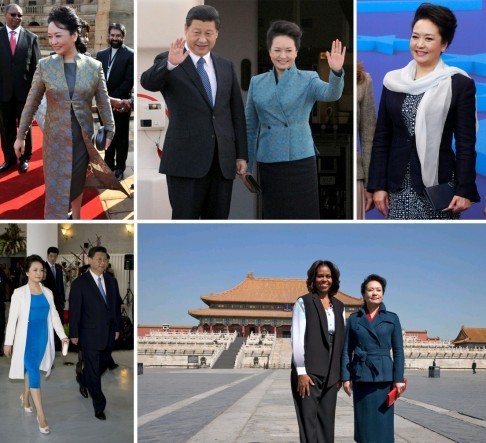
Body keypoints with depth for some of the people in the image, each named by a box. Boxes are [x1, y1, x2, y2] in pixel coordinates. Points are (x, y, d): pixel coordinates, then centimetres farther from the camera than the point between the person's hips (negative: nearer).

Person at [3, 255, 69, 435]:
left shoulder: (48, 293, 4)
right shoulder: (19, 293, -8)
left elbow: (54, 315, 7)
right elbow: (12, 318, -5)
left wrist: (63, 335, -2)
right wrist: (8, 342, -4)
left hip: (43, 336, 4)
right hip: (27, 337, -4)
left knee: (31, 369, 17)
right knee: (34, 373, -9)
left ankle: (25, 397, 43)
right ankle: (41, 415, -7)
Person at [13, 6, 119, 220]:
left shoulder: (94, 66, -5)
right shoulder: (44, 65, -6)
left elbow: (104, 104, 2)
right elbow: (31, 103, 2)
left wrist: (110, 134, 2)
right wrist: (20, 135, 5)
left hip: (83, 138, 1)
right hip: (55, 138, -1)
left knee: (77, 183, 17)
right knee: (55, 189, 1)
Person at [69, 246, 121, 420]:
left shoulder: (111, 281, 7)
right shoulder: (79, 283, -10)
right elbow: (74, 310, -8)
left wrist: (117, 328, 10)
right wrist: (74, 334, -8)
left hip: (108, 334, 6)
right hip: (90, 335, -5)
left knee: (102, 366, 17)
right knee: (94, 371, 1)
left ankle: (83, 382, 46)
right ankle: (99, 407, 10)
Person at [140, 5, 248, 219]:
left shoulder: (226, 66, 13)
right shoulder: (168, 61, 0)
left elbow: (237, 112, 15)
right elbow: (148, 82, -21)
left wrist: (242, 154, 11)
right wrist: (171, 64, -40)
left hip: (223, 161, 5)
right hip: (186, 160, -5)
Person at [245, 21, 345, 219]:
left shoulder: (308, 79, 0)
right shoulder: (257, 82, 7)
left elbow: (331, 94, -22)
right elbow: (250, 127, 12)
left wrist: (336, 72, -42)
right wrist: (247, 165, 12)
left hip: (300, 161, -2)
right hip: (268, 164, 3)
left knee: (303, 216, -3)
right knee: (274, 217, 8)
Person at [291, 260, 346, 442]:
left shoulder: (339, 307, 12)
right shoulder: (304, 303, -3)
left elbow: (342, 341, 13)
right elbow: (297, 338, -8)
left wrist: (340, 373, 9)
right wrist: (301, 372, -14)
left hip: (330, 375, 5)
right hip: (308, 372, -5)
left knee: (327, 423, 5)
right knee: (309, 422, -5)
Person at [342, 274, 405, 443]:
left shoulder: (392, 318, 5)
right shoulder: (354, 319, 6)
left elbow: (398, 351, 3)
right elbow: (347, 350, 6)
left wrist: (399, 378, -5)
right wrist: (345, 377, -2)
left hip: (384, 376, -1)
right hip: (361, 376, 1)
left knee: (383, 422, -1)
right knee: (364, 421, 3)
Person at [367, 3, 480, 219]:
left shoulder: (459, 84, -2)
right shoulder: (393, 81, 8)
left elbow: (466, 143, -3)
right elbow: (381, 138, 9)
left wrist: (465, 190, -9)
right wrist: (378, 185, 3)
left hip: (439, 185, -3)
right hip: (398, 185, 3)